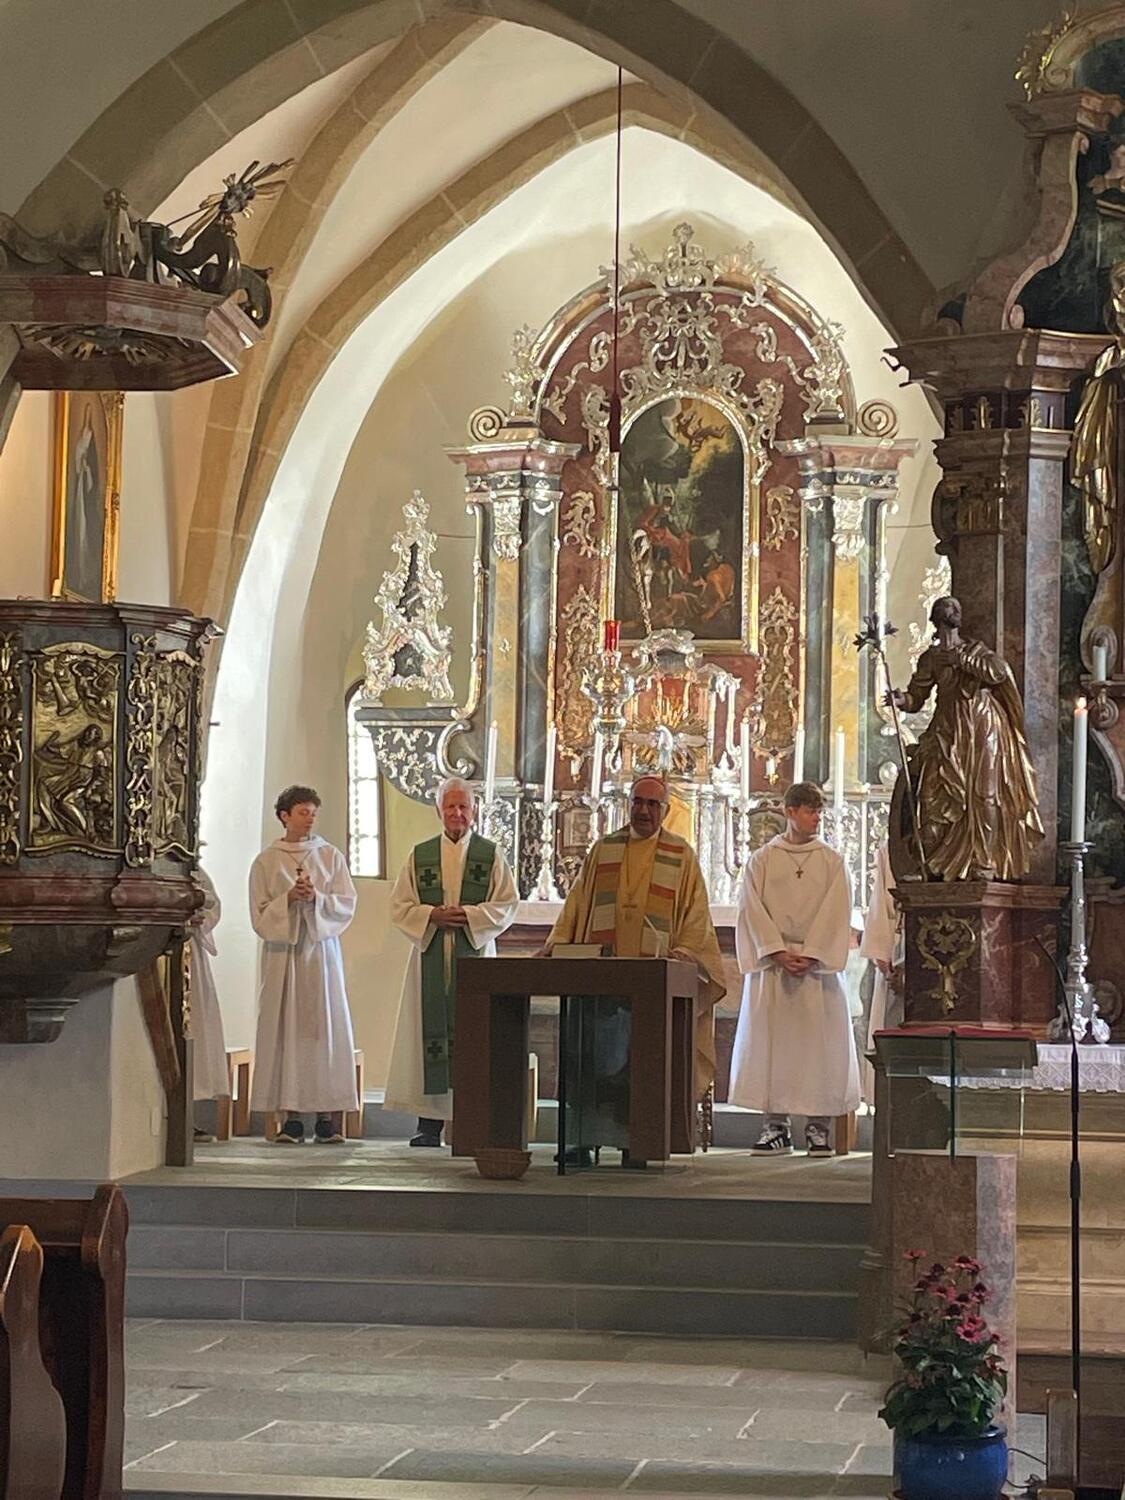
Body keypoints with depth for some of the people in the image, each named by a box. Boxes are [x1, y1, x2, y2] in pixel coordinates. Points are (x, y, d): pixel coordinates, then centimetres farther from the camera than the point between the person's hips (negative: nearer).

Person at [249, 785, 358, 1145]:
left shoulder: (331, 856, 8)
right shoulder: (266, 862, 6)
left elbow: (347, 905, 2)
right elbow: (260, 914, 3)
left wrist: (317, 898, -15)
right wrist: (288, 899, -14)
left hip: (320, 951, 0)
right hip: (282, 952, 0)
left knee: (325, 1025, -3)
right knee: (285, 1027, -4)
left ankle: (327, 1116, -1)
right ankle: (291, 1116, -2)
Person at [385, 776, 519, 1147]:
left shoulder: (491, 855, 6)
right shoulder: (421, 856, 11)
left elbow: (508, 905, 2)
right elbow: (399, 905, 8)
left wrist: (470, 916, -13)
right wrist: (432, 916, -10)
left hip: (475, 956, -1)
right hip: (430, 956, 1)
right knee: (430, 1030, -3)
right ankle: (429, 1123, -1)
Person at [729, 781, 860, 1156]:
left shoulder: (831, 861, 7)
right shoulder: (762, 860, 6)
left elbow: (836, 913, -1)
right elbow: (754, 911, -1)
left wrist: (810, 956, -12)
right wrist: (780, 953, -13)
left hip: (818, 964, 0)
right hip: (771, 964, 0)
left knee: (818, 1041, -3)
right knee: (771, 1040, -2)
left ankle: (818, 1125, 1)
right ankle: (775, 1125, 3)